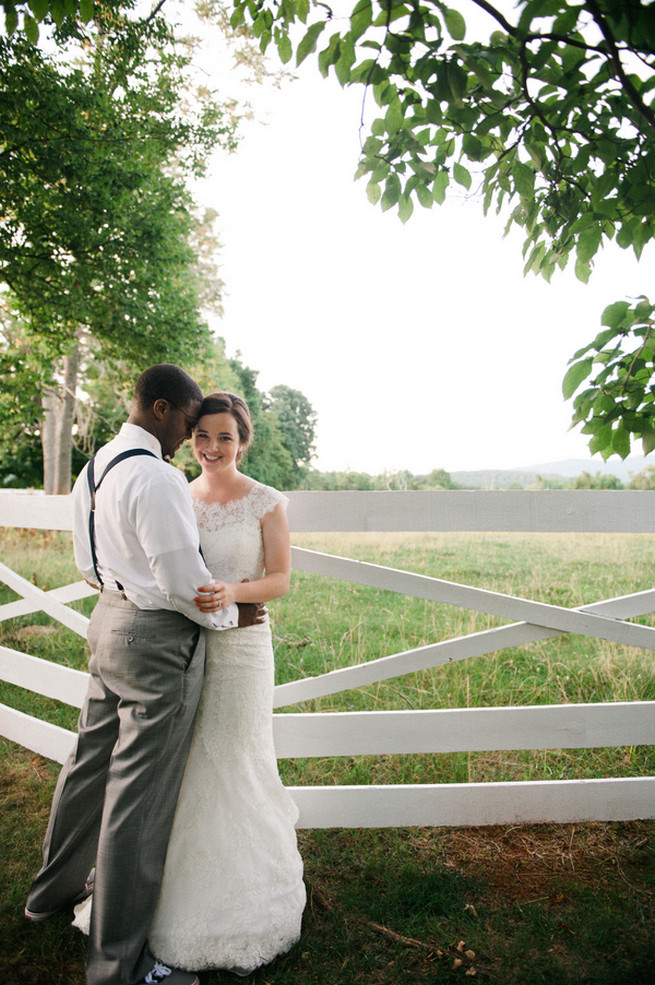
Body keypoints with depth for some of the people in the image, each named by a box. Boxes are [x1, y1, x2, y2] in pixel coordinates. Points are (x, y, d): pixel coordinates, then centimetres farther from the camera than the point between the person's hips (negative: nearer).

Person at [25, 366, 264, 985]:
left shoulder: (93, 470, 8)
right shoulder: (157, 477, -22)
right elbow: (184, 580, -22)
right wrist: (230, 615, -6)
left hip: (108, 621, 10)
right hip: (158, 638, -9)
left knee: (90, 761, 24)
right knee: (138, 795, 2)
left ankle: (54, 890, 46)